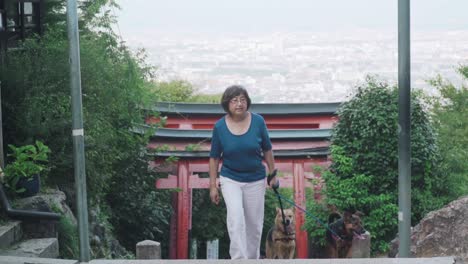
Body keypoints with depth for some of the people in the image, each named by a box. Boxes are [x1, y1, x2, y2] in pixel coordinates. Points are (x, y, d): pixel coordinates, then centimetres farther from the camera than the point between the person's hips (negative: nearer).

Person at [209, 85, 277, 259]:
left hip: (255, 179, 1)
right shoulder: (220, 126, -9)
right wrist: (213, 186, -1)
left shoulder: (258, 121, -9)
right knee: (236, 218, -21)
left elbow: (267, 150, 3)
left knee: (254, 224, 9)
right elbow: (214, 157, -1)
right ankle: (239, 258, -19)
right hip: (230, 179, -1)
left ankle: (253, 258, 30)